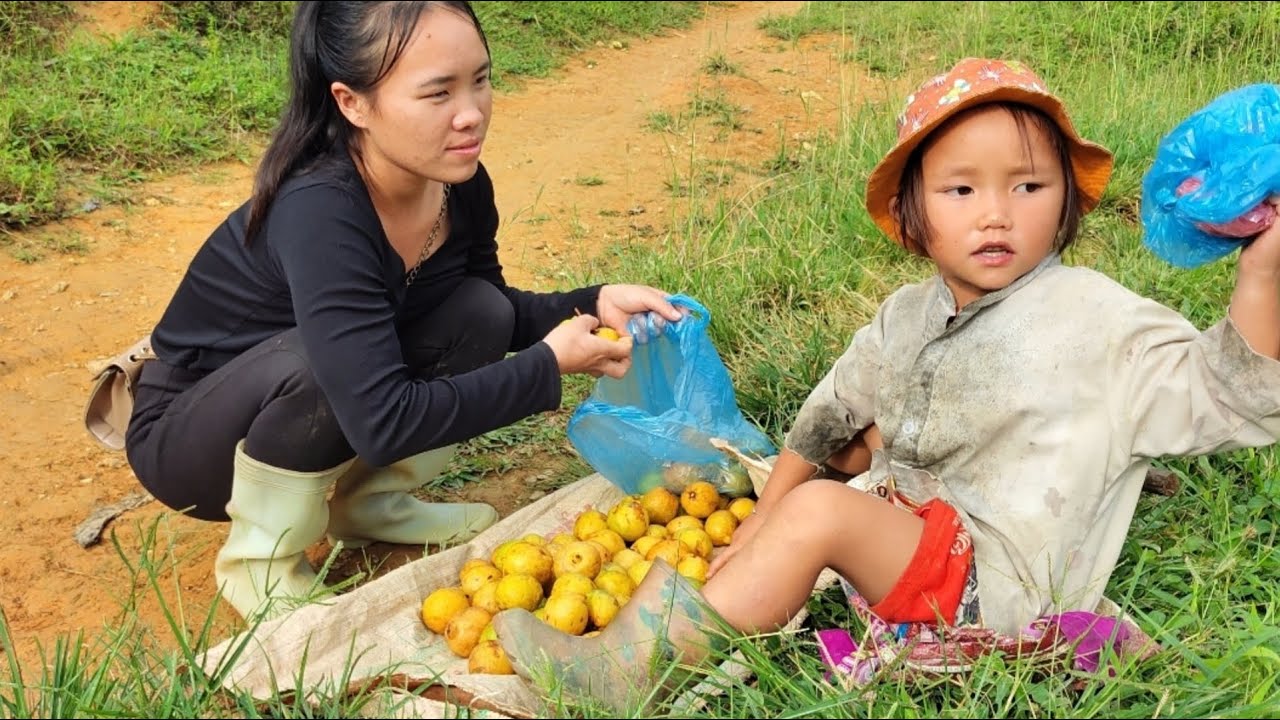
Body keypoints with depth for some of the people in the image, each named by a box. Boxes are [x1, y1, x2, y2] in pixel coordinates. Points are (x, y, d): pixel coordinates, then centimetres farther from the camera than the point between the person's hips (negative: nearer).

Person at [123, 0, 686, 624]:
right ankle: (260, 561, -7)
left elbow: (498, 313, 4)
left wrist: (592, 305, -15)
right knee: (313, 361, -35)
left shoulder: (460, 184, -14)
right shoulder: (318, 214, -35)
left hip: (326, 417, 6)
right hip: (185, 438, -6)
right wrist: (550, 365, -30)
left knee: (481, 316, -12)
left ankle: (368, 502, 8)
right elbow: (384, 422, -38)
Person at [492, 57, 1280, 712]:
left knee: (821, 510, -25)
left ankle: (634, 669, -21)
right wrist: (761, 526, 11)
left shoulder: (1098, 321, -13)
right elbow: (828, 415, 14)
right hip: (904, 536, 9)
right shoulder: (908, 316, 7)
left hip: (1000, 587, -9)